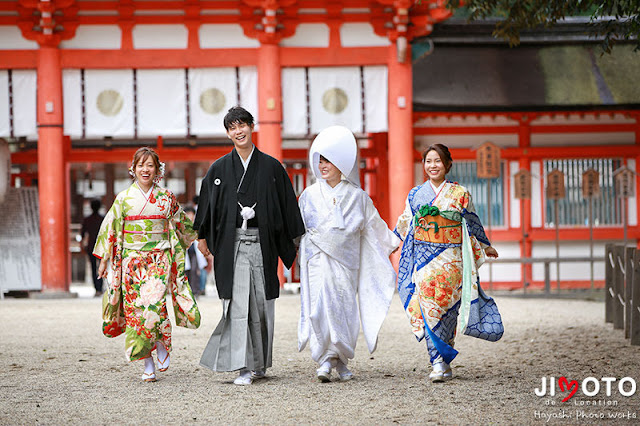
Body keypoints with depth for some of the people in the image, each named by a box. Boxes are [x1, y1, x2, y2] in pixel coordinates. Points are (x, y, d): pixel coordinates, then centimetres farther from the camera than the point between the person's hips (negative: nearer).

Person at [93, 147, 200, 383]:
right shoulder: (124, 198, 4)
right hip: (131, 260, 1)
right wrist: (104, 259, 5)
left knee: (154, 302, -21)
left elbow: (181, 223, 21)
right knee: (136, 308, -4)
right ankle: (147, 364, 2)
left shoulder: (166, 198, 6)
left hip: (159, 259, -1)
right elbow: (110, 228, 7)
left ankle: (162, 345, 4)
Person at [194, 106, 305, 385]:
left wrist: (293, 241, 4)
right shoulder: (219, 169, 6)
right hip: (231, 244, -1)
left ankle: (260, 363, 19)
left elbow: (288, 205, 7)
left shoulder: (271, 167, 5)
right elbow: (207, 205, 15)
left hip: (262, 244, 1)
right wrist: (202, 236, 15)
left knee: (262, 303, 5)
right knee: (238, 303, -9)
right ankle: (243, 367, -10)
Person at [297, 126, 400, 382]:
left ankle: (340, 360, 9)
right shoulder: (310, 195, 7)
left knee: (345, 308, -2)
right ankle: (326, 359, -13)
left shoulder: (356, 196, 7)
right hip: (319, 261, -1)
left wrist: (394, 242, 20)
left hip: (346, 261, 1)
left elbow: (373, 224, 17)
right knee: (321, 306, -14)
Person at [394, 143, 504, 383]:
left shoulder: (460, 194, 5)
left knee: (442, 304, -10)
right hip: (423, 258, 2)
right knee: (427, 306, -11)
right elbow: (405, 225, 21)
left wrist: (485, 246, 25)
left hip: (450, 258, -2)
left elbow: (472, 224, 16)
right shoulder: (415, 195, 10)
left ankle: (441, 363, 2)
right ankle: (440, 362, -9)